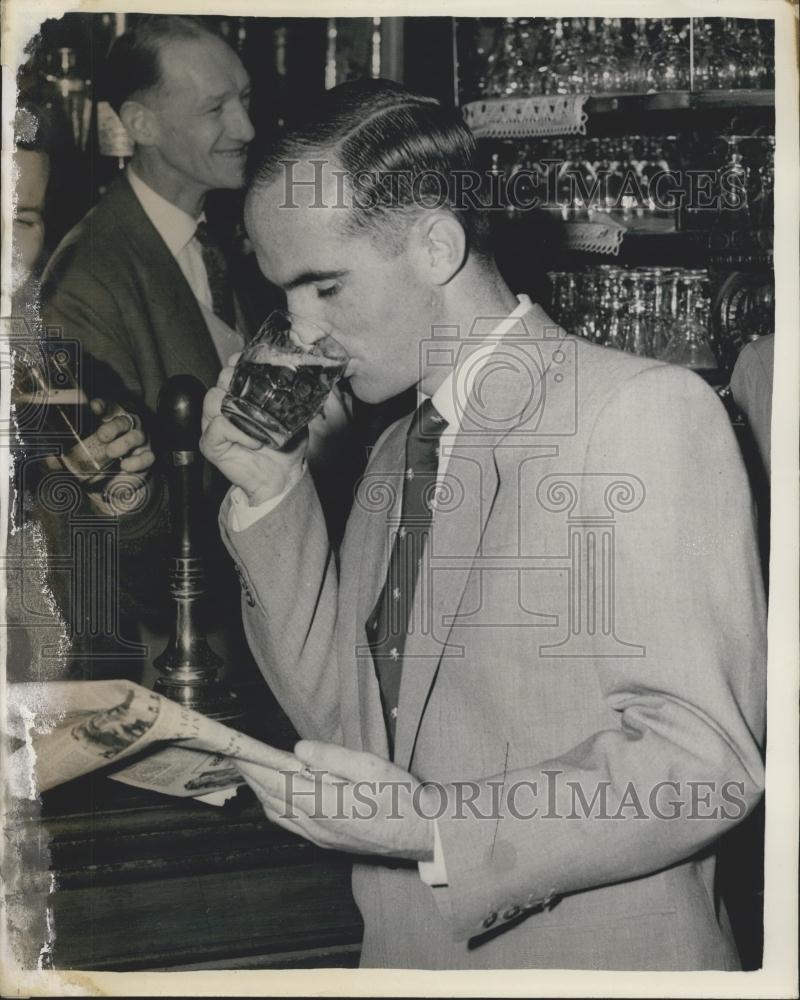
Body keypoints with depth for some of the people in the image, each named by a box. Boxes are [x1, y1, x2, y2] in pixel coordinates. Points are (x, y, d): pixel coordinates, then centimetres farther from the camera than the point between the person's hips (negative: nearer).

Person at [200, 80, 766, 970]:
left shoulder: (649, 410, -15)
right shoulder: (397, 454, 9)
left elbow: (702, 757, -19)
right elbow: (346, 716, 6)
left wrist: (439, 828, -26)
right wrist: (274, 495, -2)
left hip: (597, 958, -6)